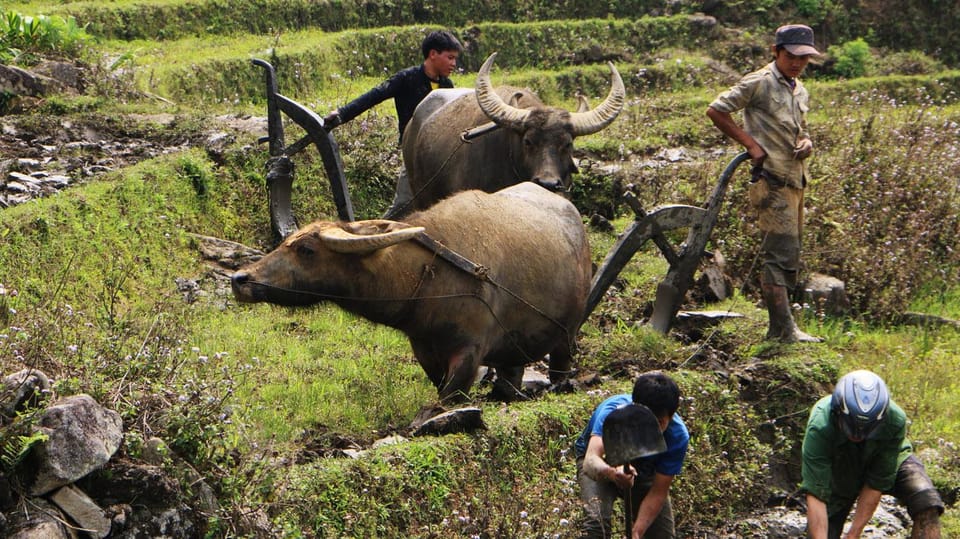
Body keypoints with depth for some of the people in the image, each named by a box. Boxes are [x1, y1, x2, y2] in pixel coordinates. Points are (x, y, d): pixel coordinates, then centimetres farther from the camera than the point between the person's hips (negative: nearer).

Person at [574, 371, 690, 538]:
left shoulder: (678, 437, -31)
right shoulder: (612, 411, -40)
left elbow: (658, 492, -26)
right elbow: (590, 461, -53)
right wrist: (612, 473, -76)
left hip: (643, 471, 3)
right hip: (601, 464, -3)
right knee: (596, 521, -30)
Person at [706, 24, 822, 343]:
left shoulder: (800, 92, 18)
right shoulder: (760, 83, -7)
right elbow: (716, 110, -9)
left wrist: (806, 143, 5)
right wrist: (750, 143, -12)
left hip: (795, 182, 9)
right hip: (772, 181, -9)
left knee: (788, 257, 11)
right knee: (781, 252, -13)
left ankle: (778, 329, 18)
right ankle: (785, 329, -13)